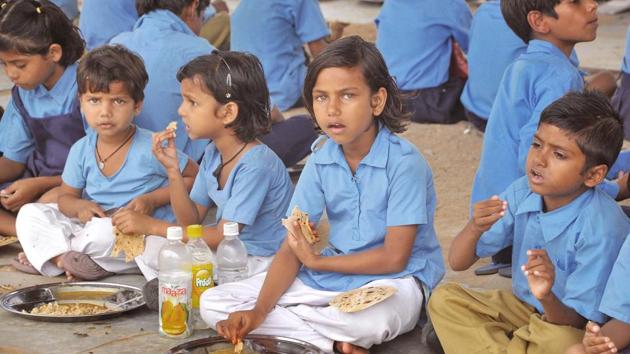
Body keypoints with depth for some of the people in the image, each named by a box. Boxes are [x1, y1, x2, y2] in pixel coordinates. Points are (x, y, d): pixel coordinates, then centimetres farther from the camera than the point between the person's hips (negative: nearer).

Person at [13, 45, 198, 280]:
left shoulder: (151, 148, -13)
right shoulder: (81, 150, 2)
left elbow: (193, 177, -4)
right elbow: (66, 196, 12)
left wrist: (152, 199, -15)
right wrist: (79, 206, -13)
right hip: (90, 224, 6)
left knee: (103, 231, -38)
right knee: (29, 213, -6)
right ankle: (63, 259, -24)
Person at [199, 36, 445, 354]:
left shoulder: (404, 163, -17)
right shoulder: (321, 161, 0)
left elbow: (394, 258, -18)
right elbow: (292, 247, -2)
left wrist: (316, 261, -8)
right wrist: (258, 311, -18)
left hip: (394, 278, -7)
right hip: (332, 275, 7)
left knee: (375, 316, -45)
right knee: (212, 304, -6)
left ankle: (287, 326, -15)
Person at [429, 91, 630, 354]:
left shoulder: (603, 229, -27)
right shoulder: (522, 193, -9)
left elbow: (576, 321, -23)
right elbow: (458, 262, -5)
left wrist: (548, 297, -44)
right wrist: (474, 229, -26)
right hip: (522, 307, 6)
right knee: (444, 299, -10)